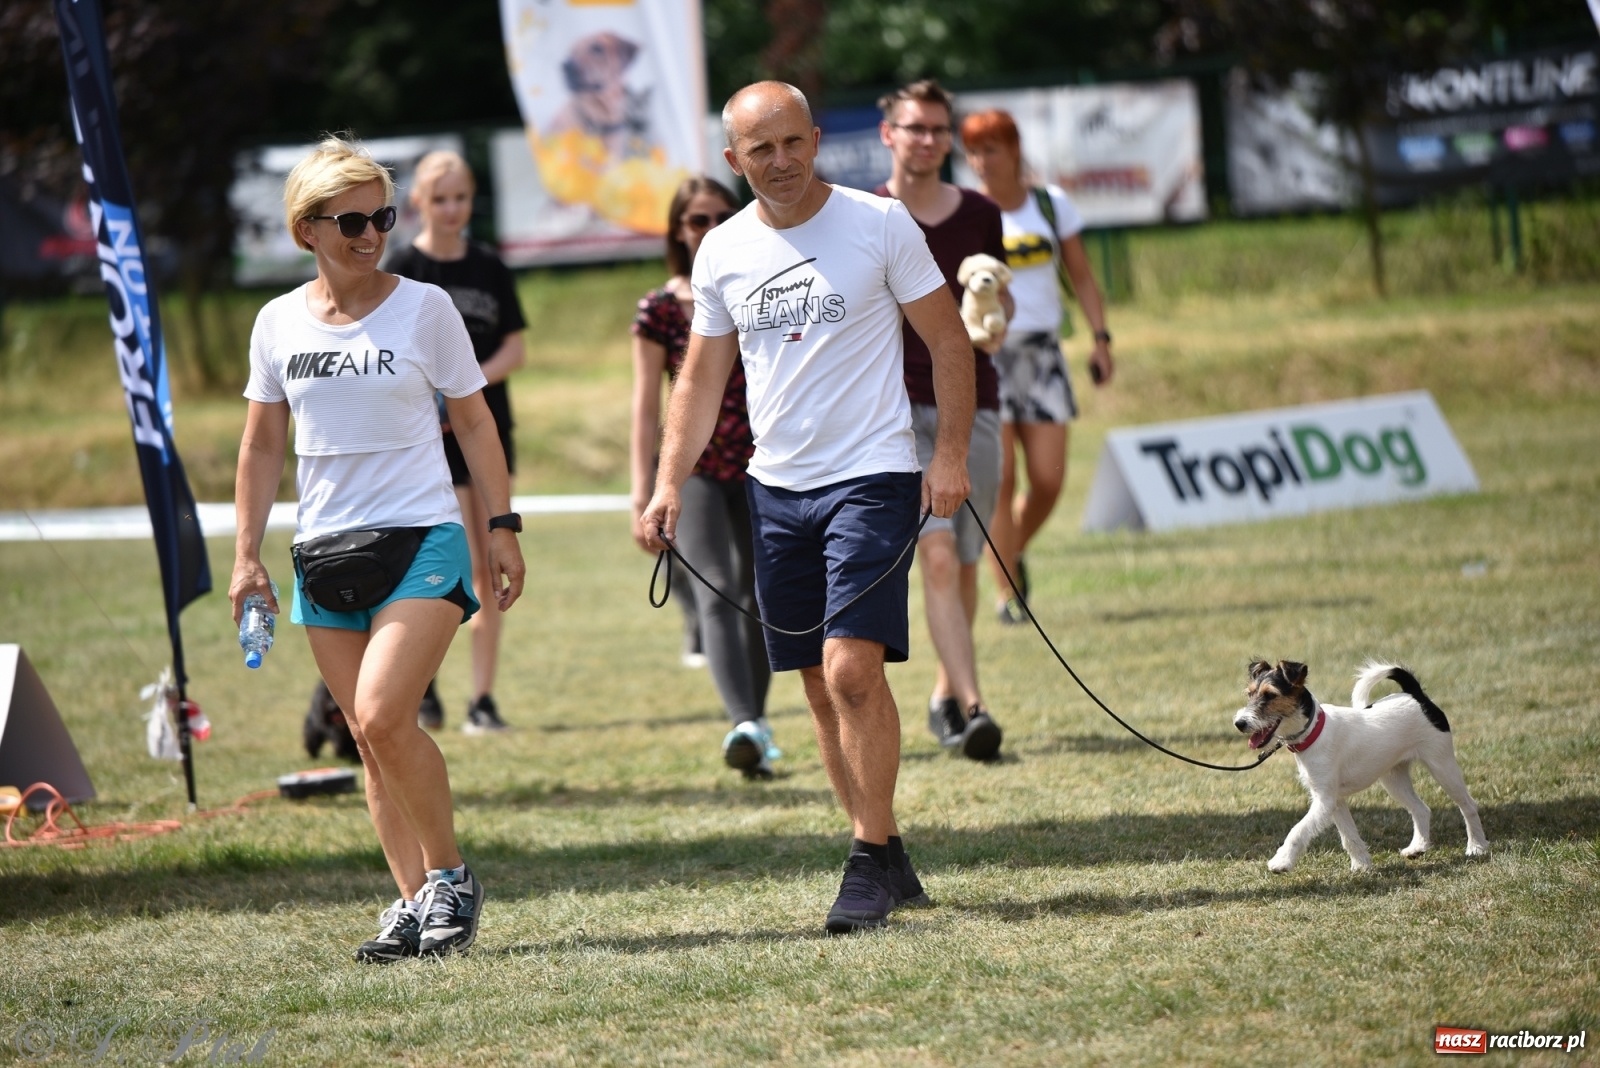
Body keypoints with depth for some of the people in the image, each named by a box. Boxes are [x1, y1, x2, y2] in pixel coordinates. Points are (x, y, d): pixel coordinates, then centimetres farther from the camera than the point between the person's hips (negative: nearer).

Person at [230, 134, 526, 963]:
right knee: (369, 739, 4)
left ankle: (450, 878, -3)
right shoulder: (279, 324, 6)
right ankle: (414, 901, 10)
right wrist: (246, 554, 10)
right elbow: (262, 444, 14)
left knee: (383, 716, -19)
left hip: (421, 538, -4)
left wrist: (502, 528, 1)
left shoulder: (424, 307, -1)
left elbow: (473, 424, 5)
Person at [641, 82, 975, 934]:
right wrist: (669, 483, 5)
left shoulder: (879, 225, -5)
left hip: (872, 476, -5)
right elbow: (701, 378, 15)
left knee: (852, 669, -16)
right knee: (822, 685, 7)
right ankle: (887, 859, 17)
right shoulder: (722, 253, 7)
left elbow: (948, 339, 0)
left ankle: (871, 862, -7)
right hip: (776, 485, 5)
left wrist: (952, 455, -9)